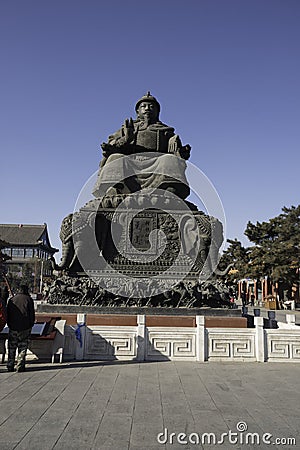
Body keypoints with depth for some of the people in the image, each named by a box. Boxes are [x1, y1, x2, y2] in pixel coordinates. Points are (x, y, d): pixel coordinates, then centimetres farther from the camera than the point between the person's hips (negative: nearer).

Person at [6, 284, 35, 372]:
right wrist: (30, 325, 8)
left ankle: (10, 366, 14)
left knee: (11, 348, 12)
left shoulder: (11, 299, 6)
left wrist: (10, 325, 16)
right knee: (22, 348, 3)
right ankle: (20, 366, 0)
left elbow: (8, 314, 9)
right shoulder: (29, 299, -4)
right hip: (25, 328, -3)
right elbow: (32, 315, -3)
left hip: (13, 328, 3)